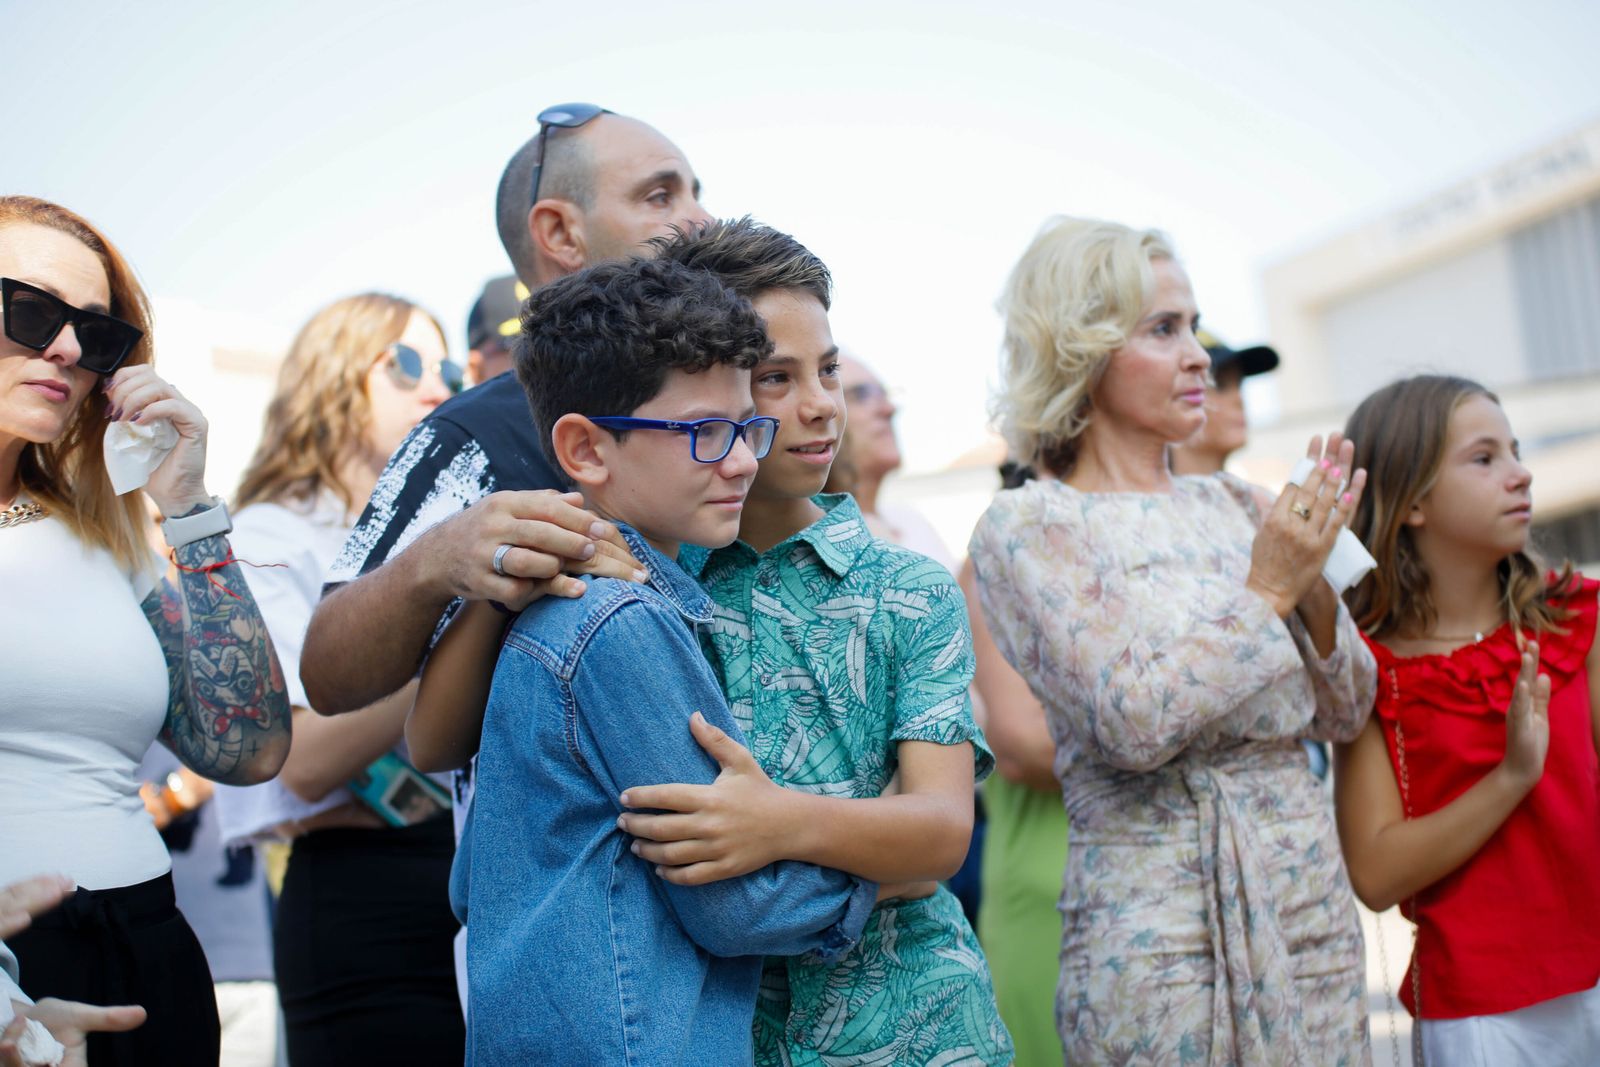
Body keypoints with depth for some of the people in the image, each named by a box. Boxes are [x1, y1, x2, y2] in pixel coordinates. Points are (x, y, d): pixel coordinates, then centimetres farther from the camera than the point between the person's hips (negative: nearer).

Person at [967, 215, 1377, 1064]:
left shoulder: (1229, 504, 7)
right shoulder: (1026, 527, -7)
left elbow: (1345, 715, 8)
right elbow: (1134, 723, -18)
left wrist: (1314, 583, -7)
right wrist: (1267, 589, -14)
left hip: (1312, 901, 5)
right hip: (1163, 925, -5)